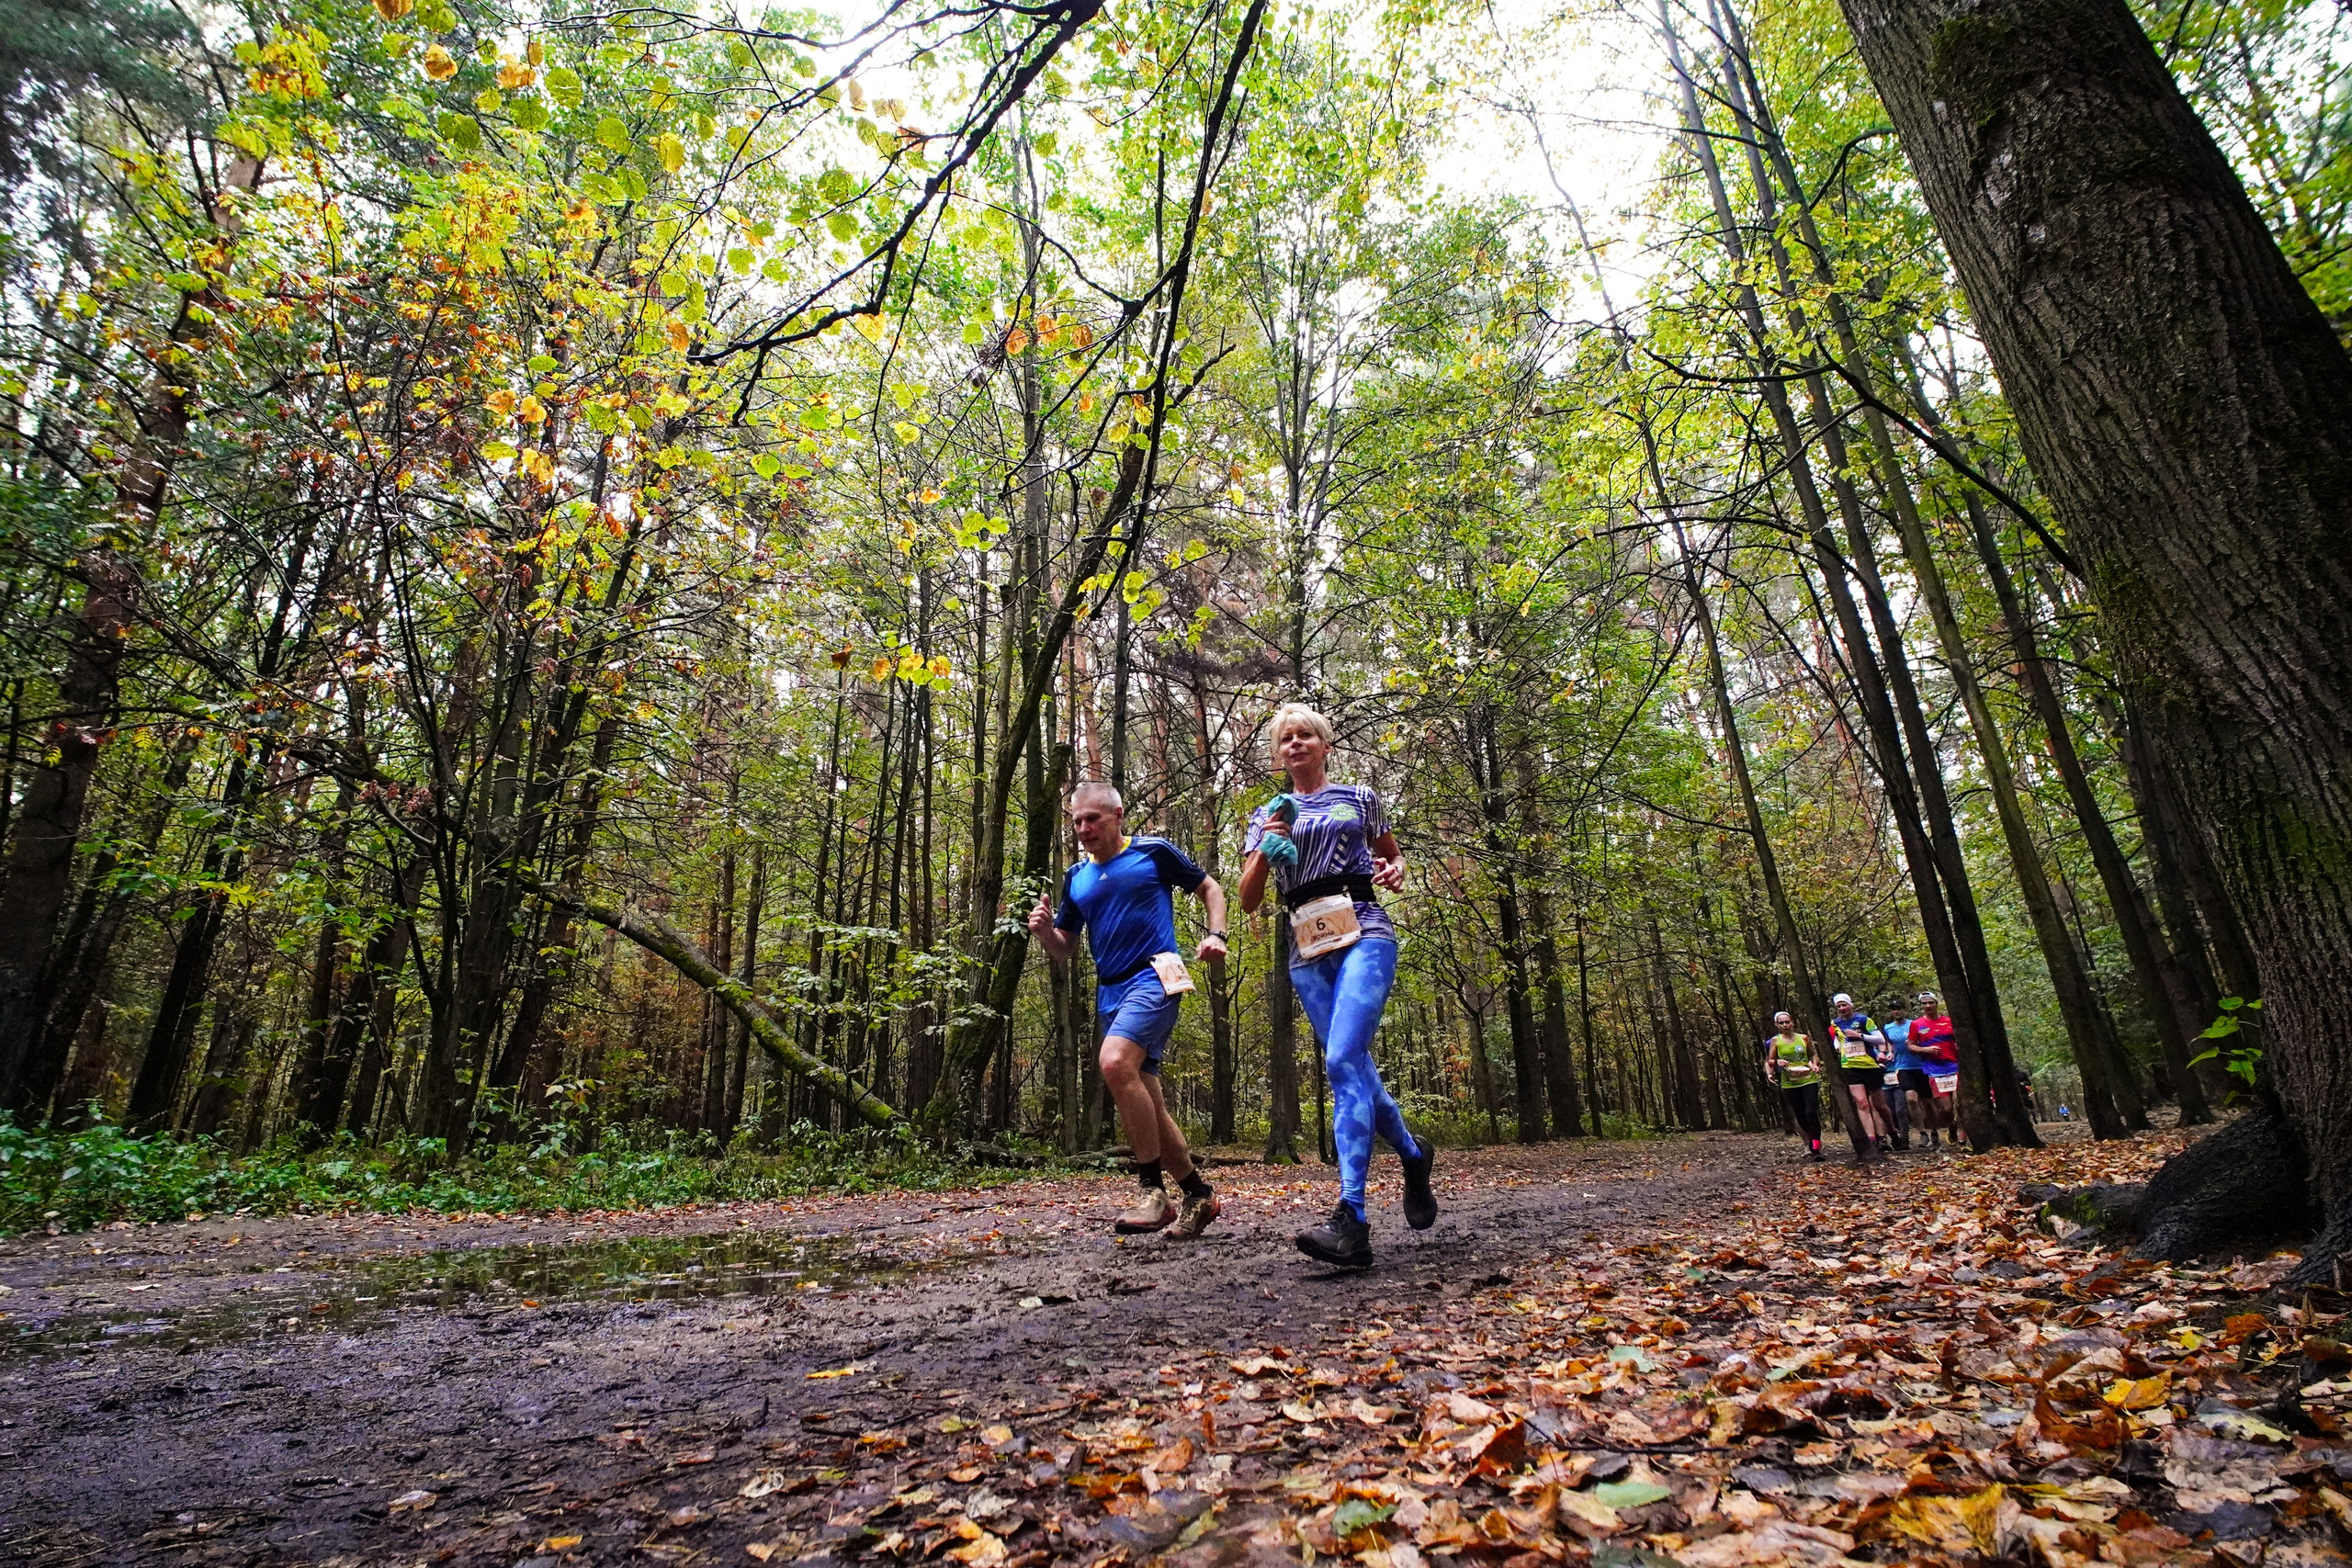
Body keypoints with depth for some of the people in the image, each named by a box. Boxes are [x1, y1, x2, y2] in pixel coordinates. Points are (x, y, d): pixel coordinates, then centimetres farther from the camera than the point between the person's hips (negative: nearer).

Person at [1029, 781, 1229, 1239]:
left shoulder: (1154, 852, 1)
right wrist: (1043, 929, -4)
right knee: (1147, 1105, 7)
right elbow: (1063, 951, 18)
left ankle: (1153, 1190, -19)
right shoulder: (1076, 878, 16)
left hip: (1154, 977, -7)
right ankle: (1198, 1195, 24)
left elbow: (1211, 889, 11)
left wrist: (1215, 935, -6)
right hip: (1110, 993, 7)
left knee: (1115, 1063, -29)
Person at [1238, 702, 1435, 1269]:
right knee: (1355, 1069, 5)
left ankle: (1351, 1222, -25)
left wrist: (1395, 870, 0)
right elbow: (1248, 900, 10)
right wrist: (1265, 847, -8)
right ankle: (1413, 1155, 33)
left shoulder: (1359, 799, 13)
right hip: (1307, 950, 4)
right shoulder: (1268, 815, 16)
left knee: (1342, 1061, -21)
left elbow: (1392, 854, 24)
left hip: (1364, 933, -4)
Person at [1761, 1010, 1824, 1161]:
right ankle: (1810, 1142, 24)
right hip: (1789, 1083, 1)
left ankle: (1816, 1148, -15)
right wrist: (1777, 1062, -13)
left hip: (1808, 1080, -1)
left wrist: (1815, 1065, 0)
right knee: (1800, 1116, 4)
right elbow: (1769, 1061, 7)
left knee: (1811, 1112, -14)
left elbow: (1813, 1055, 19)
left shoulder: (1803, 1038, 6)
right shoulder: (1775, 1041, 4)